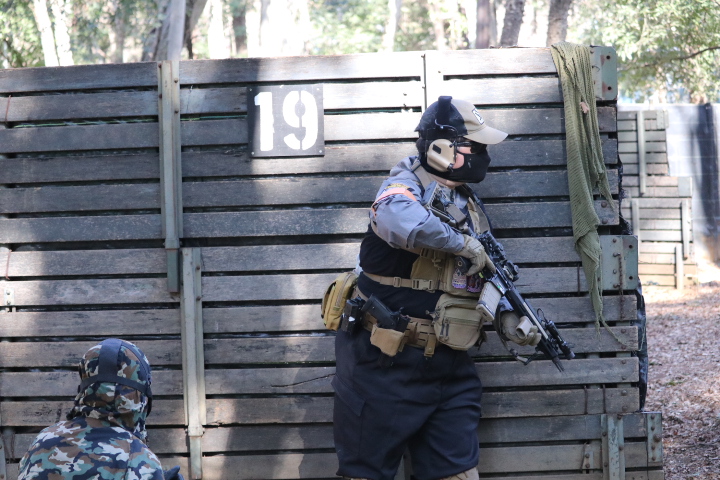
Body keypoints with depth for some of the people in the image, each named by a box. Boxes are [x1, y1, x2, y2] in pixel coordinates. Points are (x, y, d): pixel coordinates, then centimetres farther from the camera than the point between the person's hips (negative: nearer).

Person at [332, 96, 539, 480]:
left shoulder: (472, 206, 13)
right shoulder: (406, 185, -12)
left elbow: (486, 270, 23)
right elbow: (398, 218, -37)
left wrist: (509, 315, 5)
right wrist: (463, 242, -24)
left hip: (449, 368, 7)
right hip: (388, 365, -7)